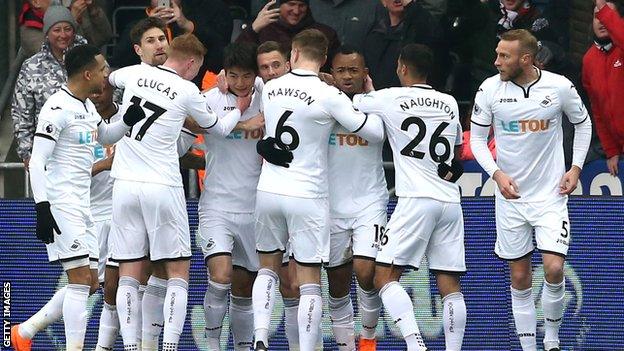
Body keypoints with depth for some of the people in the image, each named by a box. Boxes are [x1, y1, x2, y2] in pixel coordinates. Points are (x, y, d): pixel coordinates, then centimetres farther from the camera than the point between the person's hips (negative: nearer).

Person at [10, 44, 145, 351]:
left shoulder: (87, 107, 15)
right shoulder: (58, 108, -14)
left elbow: (105, 136, 35)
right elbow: (37, 162, -18)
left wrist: (129, 120, 15)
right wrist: (42, 208, -24)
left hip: (81, 207, 10)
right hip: (60, 206, -10)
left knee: (89, 283, 11)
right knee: (81, 280, -14)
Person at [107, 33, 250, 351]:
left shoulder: (136, 74, 6)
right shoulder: (187, 91, -4)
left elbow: (110, 78, 31)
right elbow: (217, 128, 12)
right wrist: (239, 110, 31)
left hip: (125, 186, 4)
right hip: (163, 188, -4)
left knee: (129, 275, 6)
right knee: (177, 273, 3)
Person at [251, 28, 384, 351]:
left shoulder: (270, 89, 2)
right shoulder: (329, 96, -13)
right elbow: (376, 132, -8)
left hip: (269, 191, 4)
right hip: (307, 196, -4)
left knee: (268, 268, 19)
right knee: (310, 282, 1)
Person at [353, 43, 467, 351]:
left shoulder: (389, 98, 0)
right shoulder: (449, 103, 15)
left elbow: (348, 103, 16)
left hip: (416, 200, -5)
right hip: (450, 201, 5)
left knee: (385, 276, -5)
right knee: (450, 284, 5)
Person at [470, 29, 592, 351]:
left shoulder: (560, 87, -9)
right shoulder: (490, 89, -7)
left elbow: (583, 123, 10)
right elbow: (477, 137, 4)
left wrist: (575, 168, 0)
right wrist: (497, 173, -11)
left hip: (551, 193, -1)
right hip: (510, 194, 2)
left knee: (554, 269, -13)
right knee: (520, 278, 5)